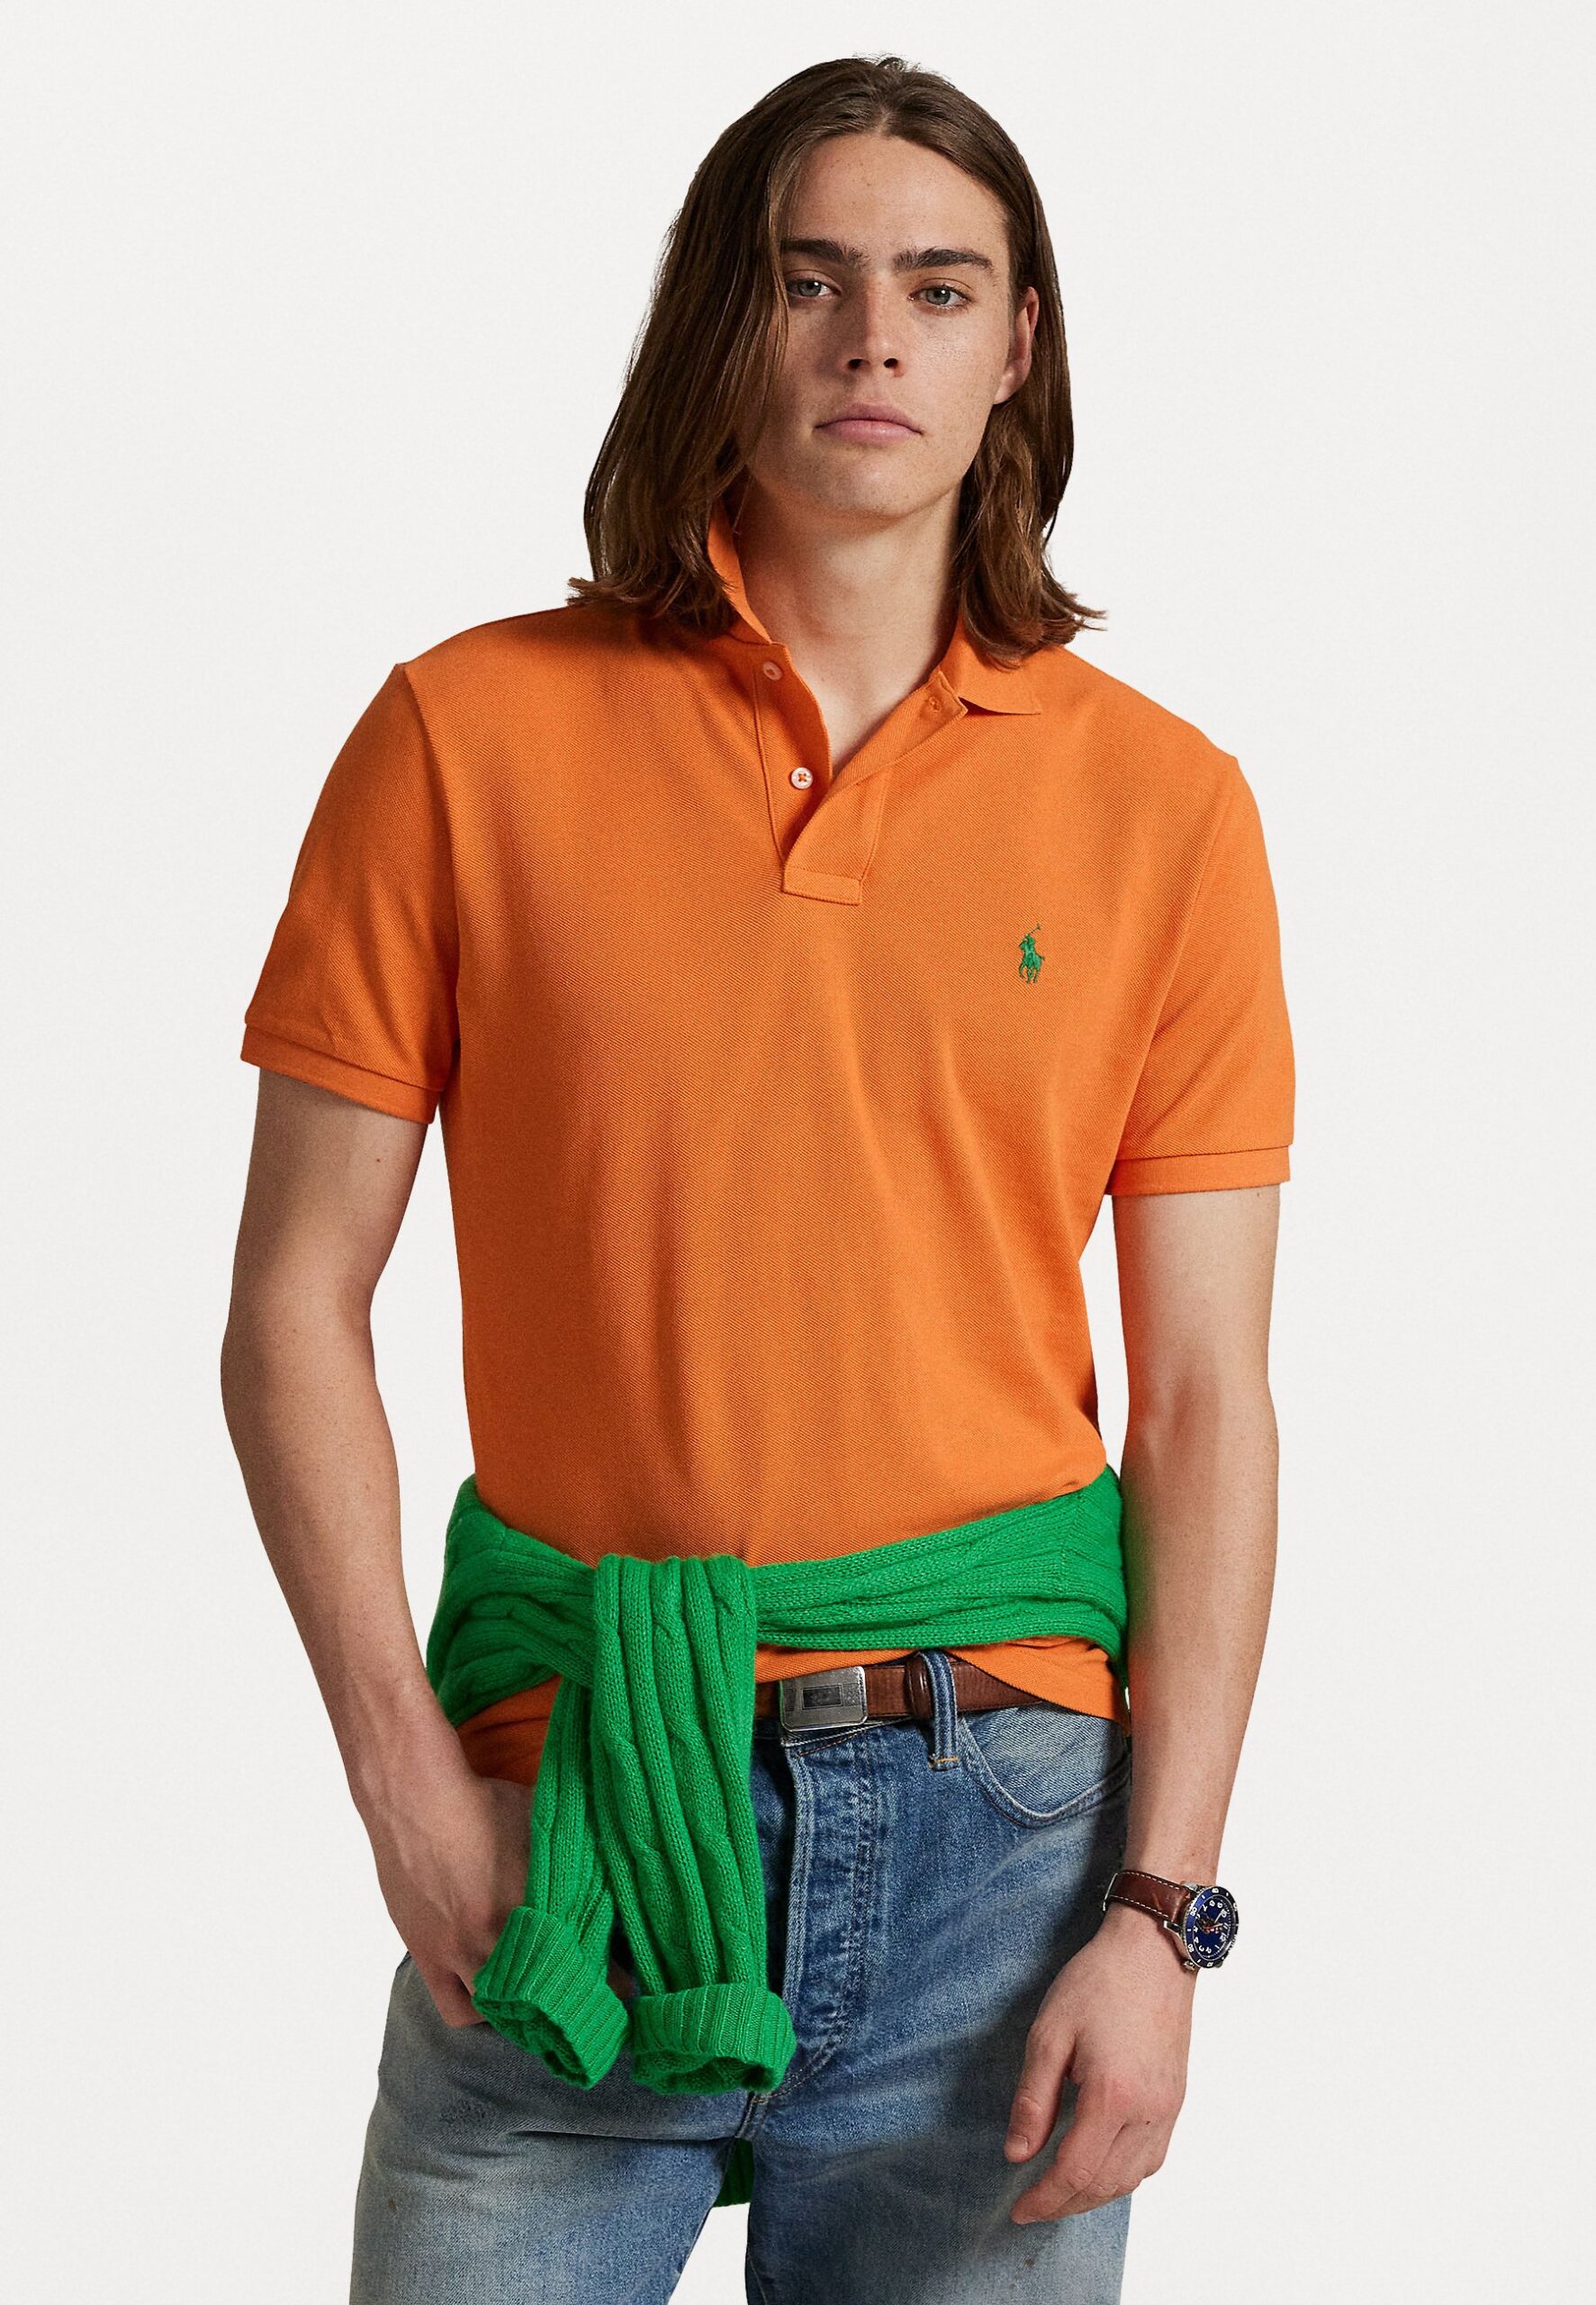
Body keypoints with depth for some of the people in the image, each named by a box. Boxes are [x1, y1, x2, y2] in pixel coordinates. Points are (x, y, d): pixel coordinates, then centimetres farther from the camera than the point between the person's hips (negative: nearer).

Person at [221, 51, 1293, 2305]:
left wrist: (1161, 1909, -5)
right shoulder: (472, 739, 0)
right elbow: (294, 1316, 2)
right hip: (564, 1805, -1)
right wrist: (405, 1777, -7)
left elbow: (1208, 1397, 1)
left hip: (998, 1796, 1)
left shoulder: (1160, 805, 2)